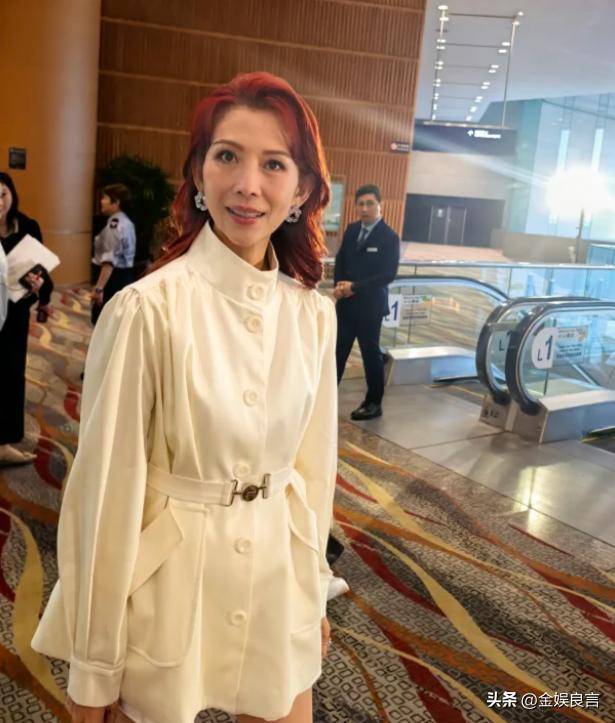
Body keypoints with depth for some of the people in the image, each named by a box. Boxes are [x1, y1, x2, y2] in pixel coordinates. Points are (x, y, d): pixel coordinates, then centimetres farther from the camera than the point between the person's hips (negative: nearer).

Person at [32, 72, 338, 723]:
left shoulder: (313, 314, -4)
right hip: (172, 578, -4)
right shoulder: (147, 310, -20)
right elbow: (106, 489, -14)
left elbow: (313, 462, 6)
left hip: (276, 574, 4)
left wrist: (313, 590, 13)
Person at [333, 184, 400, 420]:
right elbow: (340, 260, 13)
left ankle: (374, 403, 18)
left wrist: (354, 287, -18)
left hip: (370, 305, -5)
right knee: (338, 350, 10)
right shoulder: (351, 230, 8)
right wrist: (339, 285, -7)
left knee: (371, 353, 5)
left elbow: (388, 274, -17)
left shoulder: (389, 237, -11)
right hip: (346, 303, 5)